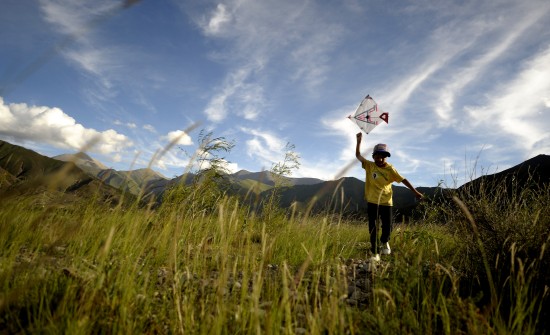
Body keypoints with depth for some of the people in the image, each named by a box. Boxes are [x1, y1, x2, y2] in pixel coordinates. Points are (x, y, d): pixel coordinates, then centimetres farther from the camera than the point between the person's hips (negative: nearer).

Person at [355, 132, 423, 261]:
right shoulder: (369, 166, -2)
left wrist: (415, 191, -2)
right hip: (372, 202, 0)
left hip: (386, 202, 0)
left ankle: (384, 242, 40)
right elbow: (358, 155, -6)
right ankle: (375, 252, 15)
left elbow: (403, 180, -1)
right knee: (373, 228, 3)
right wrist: (359, 141, -16)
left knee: (387, 226, 6)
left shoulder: (390, 169, -4)